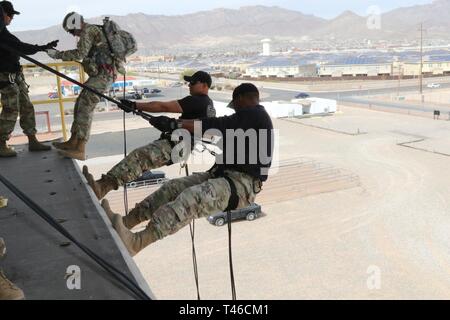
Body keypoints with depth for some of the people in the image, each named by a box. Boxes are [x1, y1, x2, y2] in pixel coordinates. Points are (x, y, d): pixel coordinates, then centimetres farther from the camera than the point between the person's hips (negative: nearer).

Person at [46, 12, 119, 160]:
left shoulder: (89, 30, -7)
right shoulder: (94, 31, 22)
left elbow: (80, 54, -18)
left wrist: (58, 54, -9)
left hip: (103, 75, -10)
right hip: (102, 74, 10)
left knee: (85, 108, -13)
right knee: (80, 105, 11)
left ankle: (80, 150, -15)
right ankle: (73, 142, 18)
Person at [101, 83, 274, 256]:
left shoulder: (253, 115, -9)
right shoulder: (253, 116, 21)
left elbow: (215, 125, -18)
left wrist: (175, 124, -18)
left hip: (243, 185, -10)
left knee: (192, 197, -32)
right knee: (174, 187, -5)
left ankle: (136, 242, -44)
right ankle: (123, 223, -9)